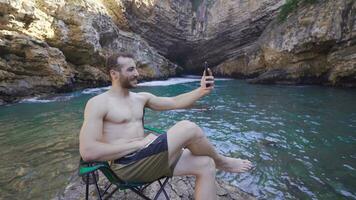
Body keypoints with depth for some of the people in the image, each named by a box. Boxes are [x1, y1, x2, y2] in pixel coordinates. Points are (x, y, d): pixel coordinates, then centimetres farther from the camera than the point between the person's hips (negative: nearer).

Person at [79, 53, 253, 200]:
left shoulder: (141, 98, 13)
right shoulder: (98, 103, -6)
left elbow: (175, 102, 6)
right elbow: (87, 152, -16)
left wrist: (202, 91, -10)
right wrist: (139, 143, -17)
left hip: (147, 159, 7)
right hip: (127, 166, -7)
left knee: (205, 165, -8)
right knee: (188, 128, -23)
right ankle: (221, 162, 7)